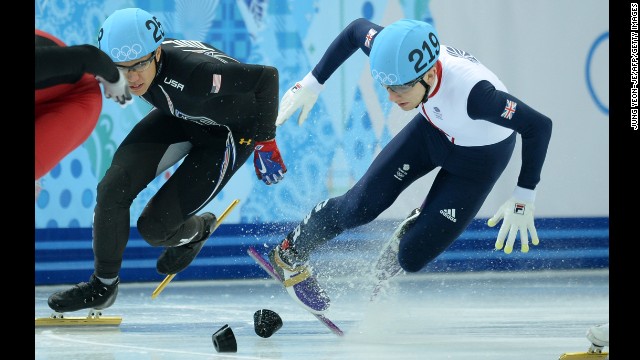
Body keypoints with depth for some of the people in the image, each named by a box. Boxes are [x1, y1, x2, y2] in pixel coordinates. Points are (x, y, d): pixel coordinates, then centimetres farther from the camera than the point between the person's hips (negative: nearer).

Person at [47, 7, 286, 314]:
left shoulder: (195, 71, -43)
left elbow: (267, 77, -32)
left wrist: (265, 141, -28)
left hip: (230, 133, -5)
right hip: (177, 118, 5)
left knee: (154, 226, -11)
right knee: (113, 188, -12)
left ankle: (196, 230, 27)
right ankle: (103, 286, 9)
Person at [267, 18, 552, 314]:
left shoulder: (473, 93, -46)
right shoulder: (399, 53, -30)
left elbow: (539, 126, -36)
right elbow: (357, 29, -8)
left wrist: (524, 198, -33)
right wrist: (312, 83, -4)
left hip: (479, 157, -4)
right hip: (432, 130, 4)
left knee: (412, 258, -8)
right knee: (360, 206, -3)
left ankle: (414, 229, 28)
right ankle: (290, 255, 23)